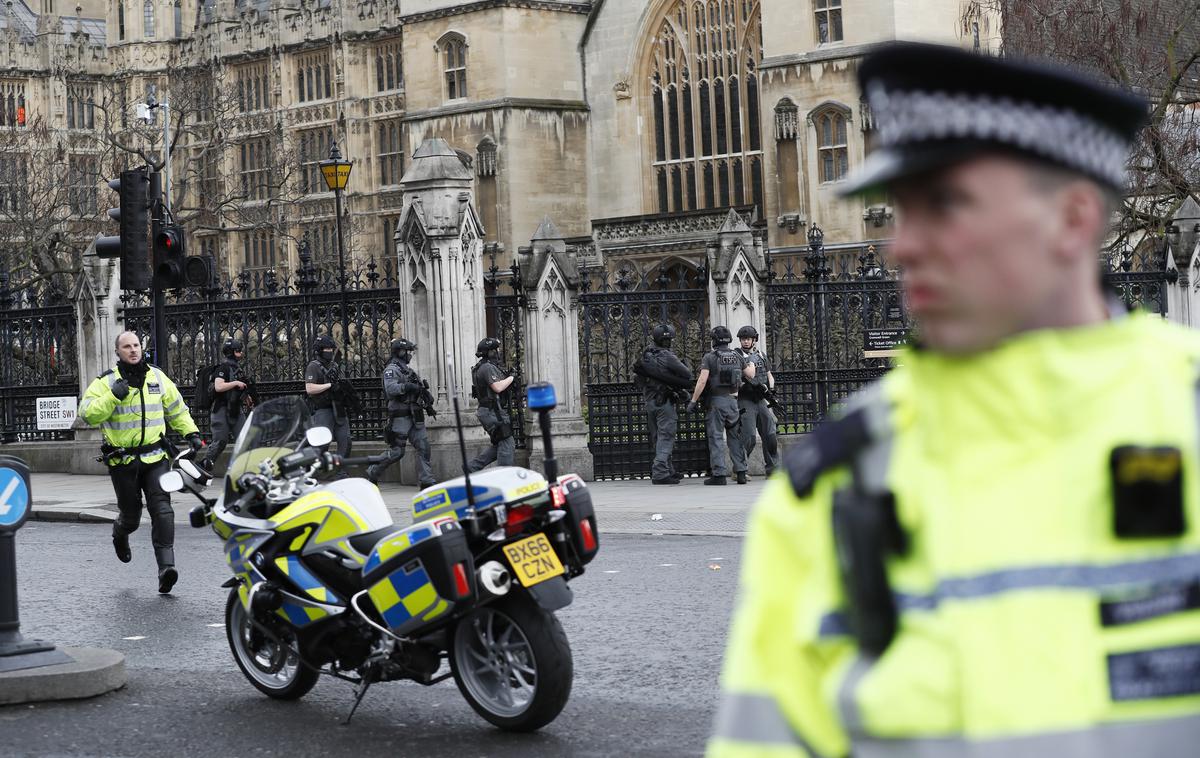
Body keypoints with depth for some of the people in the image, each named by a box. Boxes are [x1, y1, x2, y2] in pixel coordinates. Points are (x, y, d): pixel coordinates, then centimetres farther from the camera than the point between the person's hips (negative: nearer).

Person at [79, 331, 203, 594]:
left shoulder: (157, 377, 7)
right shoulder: (106, 382, -4)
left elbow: (176, 408, 19)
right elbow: (87, 413, -15)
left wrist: (191, 432, 10)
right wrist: (113, 396, -24)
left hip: (155, 457, 2)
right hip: (122, 461, -2)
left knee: (161, 509, -14)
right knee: (131, 515, 7)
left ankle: (166, 565, -19)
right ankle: (120, 534, 44)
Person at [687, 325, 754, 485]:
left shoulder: (709, 357, -7)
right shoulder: (737, 357, 7)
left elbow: (702, 381, -13)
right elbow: (750, 375, 17)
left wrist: (694, 401, -9)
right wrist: (751, 364, 39)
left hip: (716, 401, -4)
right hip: (733, 401, 4)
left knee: (716, 437, -2)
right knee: (735, 437, 11)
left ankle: (719, 474, -7)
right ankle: (741, 472, 10)